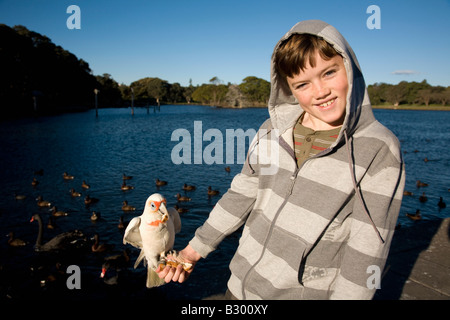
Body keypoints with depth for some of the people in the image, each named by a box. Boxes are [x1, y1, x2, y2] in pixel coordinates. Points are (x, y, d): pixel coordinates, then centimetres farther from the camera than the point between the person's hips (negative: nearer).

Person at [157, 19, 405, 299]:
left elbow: (366, 253, -15)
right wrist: (194, 250, 7)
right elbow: (242, 195, 5)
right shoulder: (274, 129, -3)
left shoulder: (380, 151, -16)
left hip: (304, 292, -3)